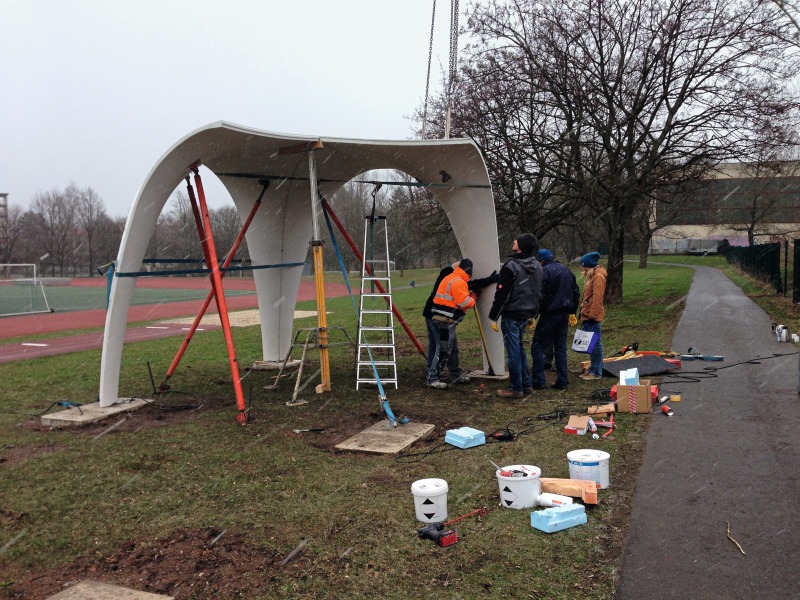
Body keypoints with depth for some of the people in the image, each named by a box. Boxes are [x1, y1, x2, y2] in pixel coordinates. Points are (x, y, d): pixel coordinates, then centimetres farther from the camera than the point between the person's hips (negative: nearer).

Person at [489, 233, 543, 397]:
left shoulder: (511, 266, -18)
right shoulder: (537, 267, 8)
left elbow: (501, 294, -17)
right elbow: (538, 293, 16)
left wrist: (493, 317, -11)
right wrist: (532, 315, 23)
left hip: (511, 315, -8)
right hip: (526, 314, 8)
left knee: (513, 351, 0)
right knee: (520, 348, 20)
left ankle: (516, 389, 6)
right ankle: (526, 385, 24)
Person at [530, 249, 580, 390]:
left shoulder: (545, 271, -12)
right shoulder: (566, 270, 14)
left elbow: (540, 295, -18)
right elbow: (576, 293, 19)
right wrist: (572, 311, 24)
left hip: (550, 314, -8)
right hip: (565, 314, 8)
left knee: (538, 347, 0)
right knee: (561, 347, 13)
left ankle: (537, 381, -2)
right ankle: (562, 381, 13)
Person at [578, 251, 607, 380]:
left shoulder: (598, 277, -14)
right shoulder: (591, 276, 16)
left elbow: (597, 298, -19)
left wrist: (592, 315, -19)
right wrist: (583, 310, 16)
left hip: (593, 316, -10)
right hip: (588, 315, 10)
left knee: (595, 343, -4)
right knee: (592, 343, 14)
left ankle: (596, 372, 2)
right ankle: (592, 369, 21)